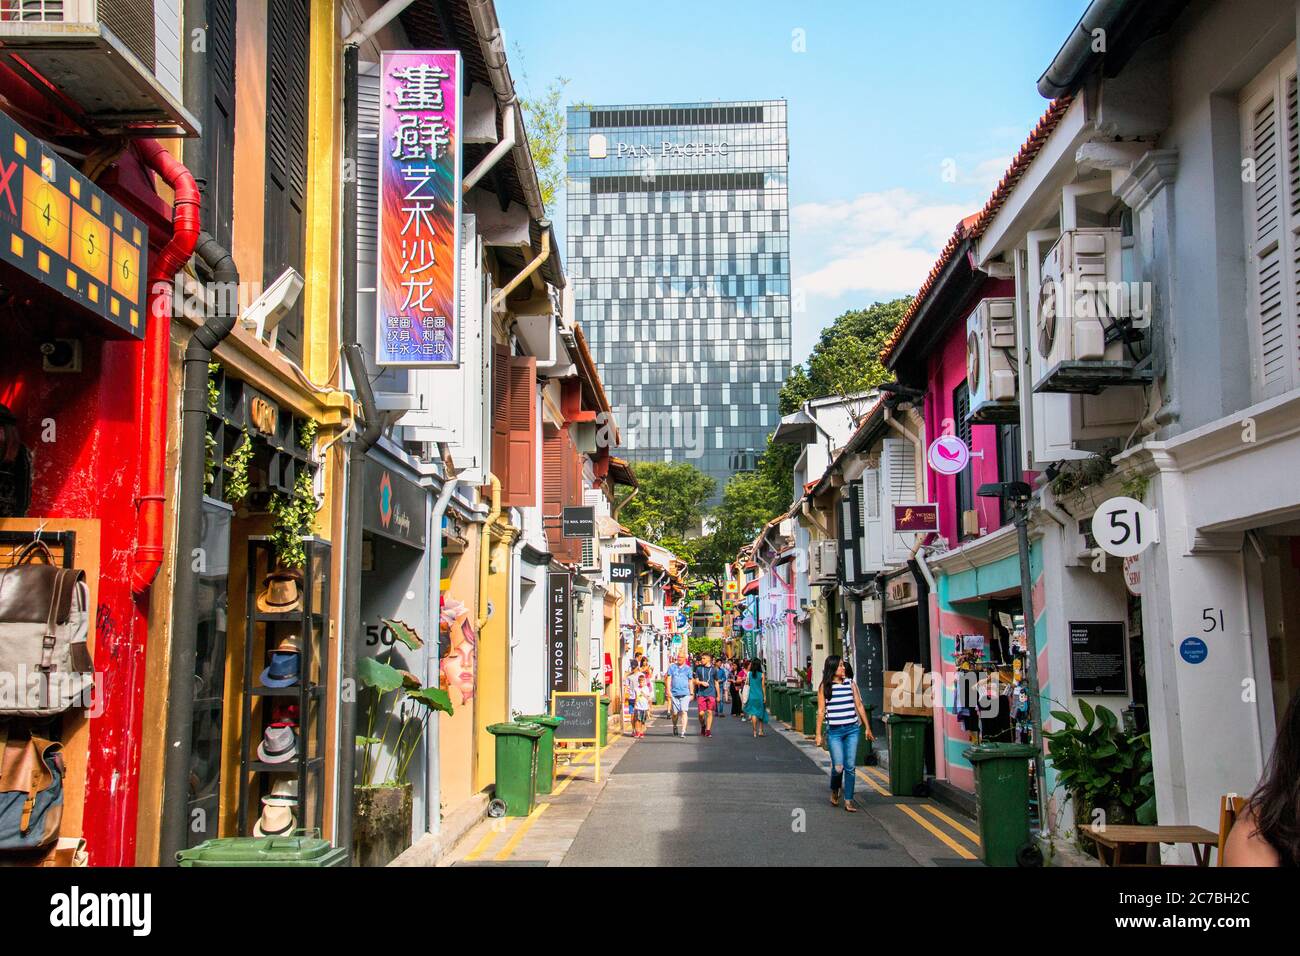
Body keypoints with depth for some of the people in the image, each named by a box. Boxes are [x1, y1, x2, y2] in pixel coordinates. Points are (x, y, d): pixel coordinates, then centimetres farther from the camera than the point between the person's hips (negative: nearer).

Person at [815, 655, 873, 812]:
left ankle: (848, 801, 9)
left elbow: (859, 706, 11)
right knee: (838, 767, -7)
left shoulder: (850, 683, 7)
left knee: (850, 767, 0)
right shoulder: (824, 686, 1)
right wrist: (818, 734, 1)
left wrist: (868, 728, 10)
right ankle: (834, 791, 24)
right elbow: (821, 711, 2)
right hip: (834, 731, -2)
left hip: (852, 730, 2)